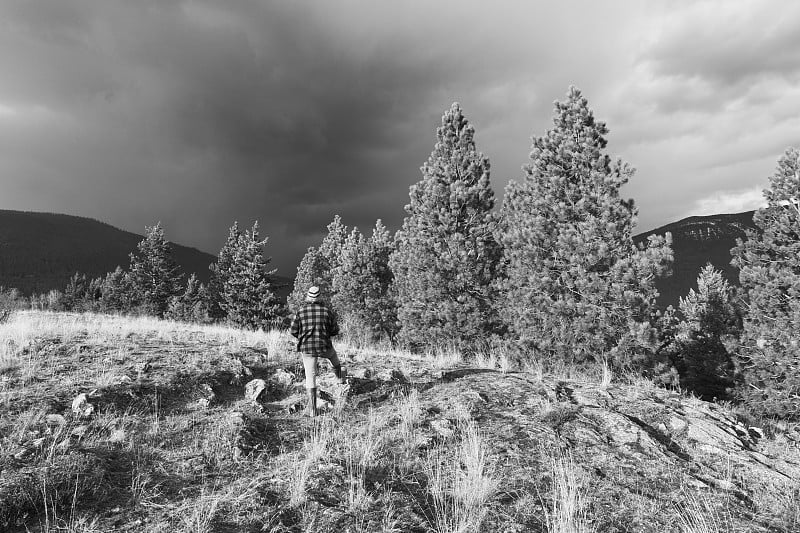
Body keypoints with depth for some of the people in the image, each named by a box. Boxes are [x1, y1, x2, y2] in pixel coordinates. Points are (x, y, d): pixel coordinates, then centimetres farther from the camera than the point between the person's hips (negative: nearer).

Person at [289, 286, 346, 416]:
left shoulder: (300, 311, -8)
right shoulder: (327, 310, -7)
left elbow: (293, 331, -3)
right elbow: (335, 331, -1)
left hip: (307, 347, 0)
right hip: (324, 346, 1)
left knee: (310, 377, 7)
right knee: (333, 356, 34)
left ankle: (312, 408, 5)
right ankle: (340, 379, 58)